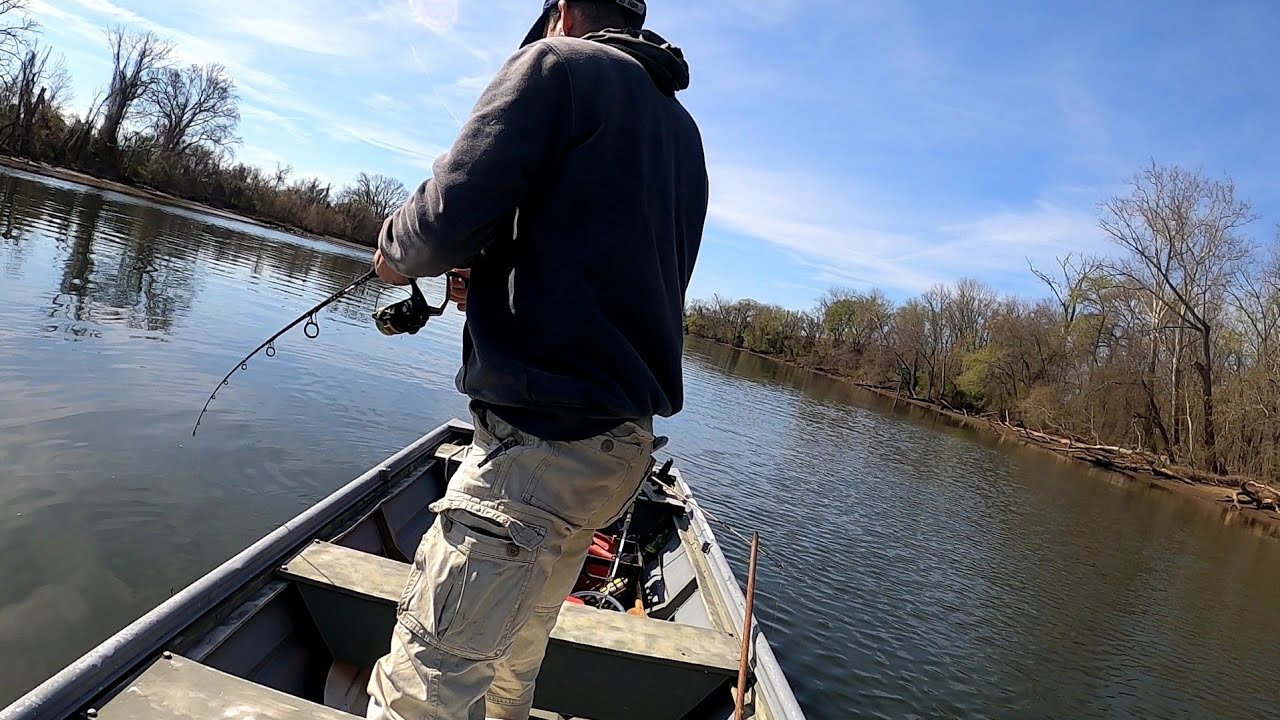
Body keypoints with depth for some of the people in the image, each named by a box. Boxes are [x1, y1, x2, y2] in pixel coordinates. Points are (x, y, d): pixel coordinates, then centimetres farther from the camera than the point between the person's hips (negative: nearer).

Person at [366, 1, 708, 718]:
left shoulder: (558, 63, -2)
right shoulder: (684, 129, 22)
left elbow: (450, 217, -14)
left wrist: (398, 250, 8)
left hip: (545, 436, -9)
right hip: (629, 443, 10)